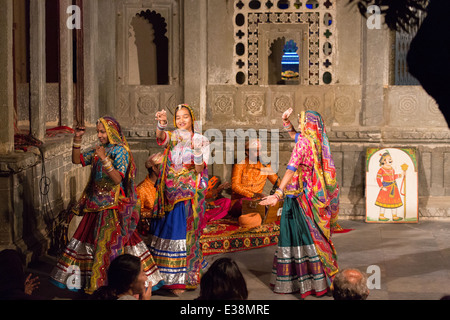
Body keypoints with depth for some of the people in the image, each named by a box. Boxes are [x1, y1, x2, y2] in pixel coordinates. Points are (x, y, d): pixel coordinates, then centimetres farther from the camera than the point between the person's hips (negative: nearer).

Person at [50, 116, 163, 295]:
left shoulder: (120, 151, -10)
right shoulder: (98, 150, 12)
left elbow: (118, 178, -19)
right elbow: (77, 160, 12)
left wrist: (105, 160, -29)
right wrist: (77, 140, 0)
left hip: (112, 206, -8)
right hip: (96, 204, 8)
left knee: (110, 242, -8)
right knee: (89, 239, 10)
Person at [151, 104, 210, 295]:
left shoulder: (201, 140, 1)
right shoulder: (172, 137, 6)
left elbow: (200, 169, -7)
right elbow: (161, 137, -20)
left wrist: (197, 149, -23)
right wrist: (161, 124, -41)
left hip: (189, 193, -2)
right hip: (169, 192, 2)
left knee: (185, 232, -3)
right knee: (166, 230, 4)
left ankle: (181, 278, 4)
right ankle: (164, 275, 14)